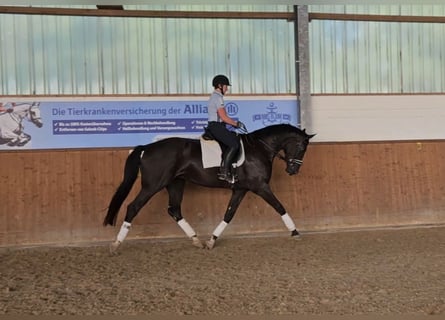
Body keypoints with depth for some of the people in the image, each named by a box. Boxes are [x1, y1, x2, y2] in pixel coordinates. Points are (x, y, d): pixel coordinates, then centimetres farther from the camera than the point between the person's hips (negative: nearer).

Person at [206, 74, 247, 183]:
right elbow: (223, 117, -17)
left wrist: (235, 123, 17)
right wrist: (237, 124, -7)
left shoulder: (215, 97, 21)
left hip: (216, 126, 11)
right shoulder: (218, 97, -12)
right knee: (234, 145, -20)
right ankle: (224, 171, -22)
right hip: (216, 126, -11)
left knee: (237, 138, 12)